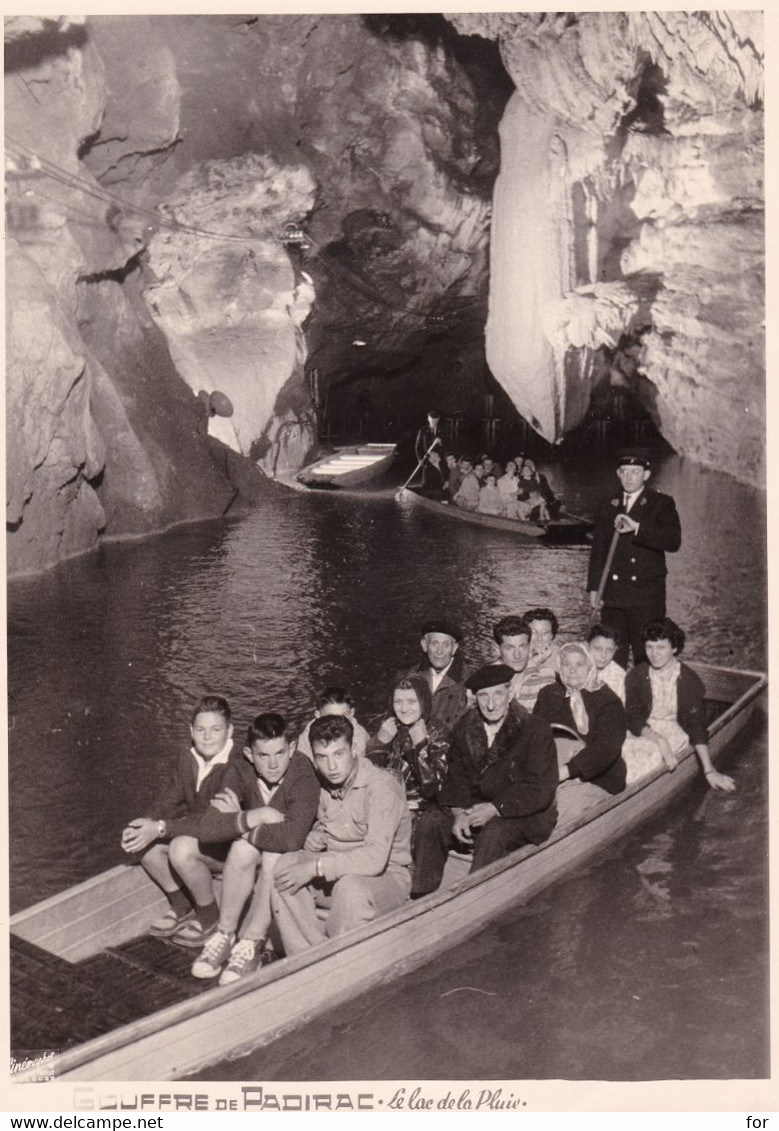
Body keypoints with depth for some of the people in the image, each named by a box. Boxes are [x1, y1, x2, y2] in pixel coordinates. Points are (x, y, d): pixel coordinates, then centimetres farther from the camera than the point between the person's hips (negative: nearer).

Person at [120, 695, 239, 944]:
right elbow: (170, 802, 3)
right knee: (145, 841, -12)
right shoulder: (188, 760, 0)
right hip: (199, 832, 8)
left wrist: (160, 828, -35)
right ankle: (181, 907, 9)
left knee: (181, 847, -32)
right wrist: (146, 824, -19)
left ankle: (210, 917, -6)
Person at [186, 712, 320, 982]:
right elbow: (207, 828, -22)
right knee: (243, 848, -29)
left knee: (274, 857, -34)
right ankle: (225, 935, -13)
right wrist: (257, 816, -32)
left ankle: (250, 945, -20)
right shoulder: (241, 772, -13)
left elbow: (292, 837, -40)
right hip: (253, 856, 4)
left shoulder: (304, 774, -27)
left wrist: (238, 821, -26)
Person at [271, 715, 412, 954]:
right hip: (336, 871, 7)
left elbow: (375, 858, -31)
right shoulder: (321, 784, 1)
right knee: (282, 867, -17)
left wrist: (316, 867, -29)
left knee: (350, 887, -38)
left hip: (386, 875, -6)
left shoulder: (382, 786, -21)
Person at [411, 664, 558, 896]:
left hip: (522, 816, -5)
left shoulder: (534, 730, -11)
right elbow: (456, 780, 5)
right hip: (474, 808, 5)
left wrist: (495, 808, -26)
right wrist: (459, 813, -16)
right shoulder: (464, 729, 5)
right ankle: (421, 900, -9)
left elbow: (540, 790, -15)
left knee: (493, 835, -34)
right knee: (428, 824, -15)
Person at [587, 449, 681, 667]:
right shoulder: (607, 508, 14)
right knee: (612, 657, 4)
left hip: (647, 594, -3)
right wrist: (594, 589, 8)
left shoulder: (662, 504, 2)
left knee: (647, 656, -2)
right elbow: (598, 551, 16)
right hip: (612, 595, 3)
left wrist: (637, 528, -23)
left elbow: (674, 542, -13)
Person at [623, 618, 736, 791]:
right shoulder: (636, 676, -4)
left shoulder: (690, 681, -8)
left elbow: (696, 726, -9)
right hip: (642, 731, 1)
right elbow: (633, 719, -8)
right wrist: (660, 741, -26)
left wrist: (709, 771, -18)